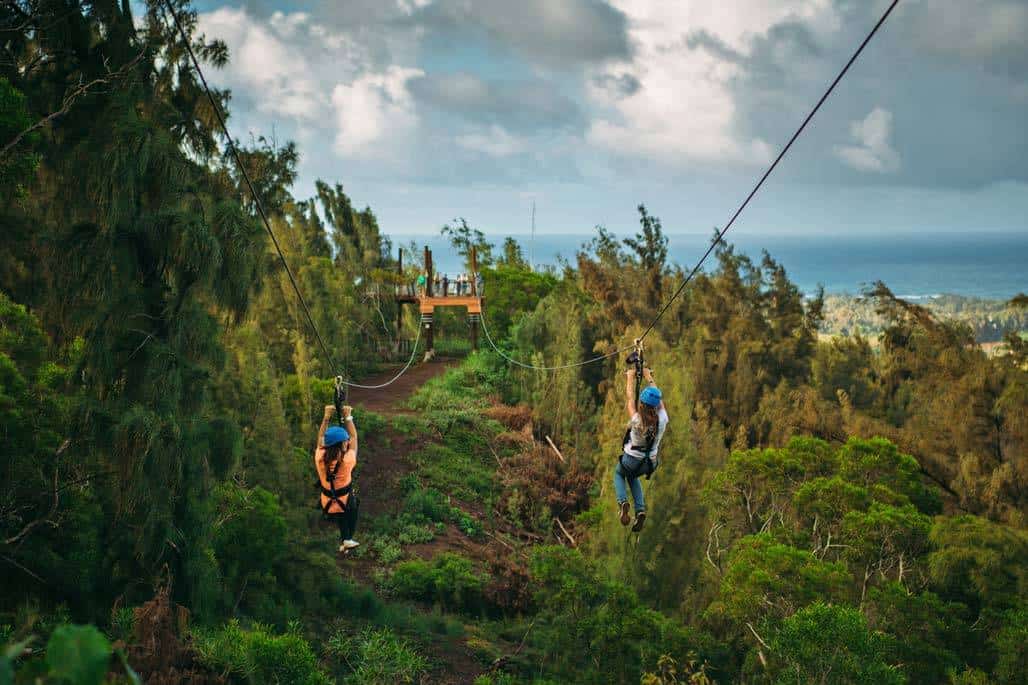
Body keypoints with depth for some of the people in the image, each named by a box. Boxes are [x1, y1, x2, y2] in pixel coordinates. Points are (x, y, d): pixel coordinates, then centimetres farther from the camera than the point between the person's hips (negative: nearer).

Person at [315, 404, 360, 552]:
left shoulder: (320, 459, -22)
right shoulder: (347, 461, -30)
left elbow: (321, 438, -4)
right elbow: (354, 438, -14)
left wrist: (327, 417, 0)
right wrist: (347, 417, -8)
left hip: (327, 506, 3)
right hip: (346, 505, -3)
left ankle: (344, 539, 36)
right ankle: (348, 539, 26)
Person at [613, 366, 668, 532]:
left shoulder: (637, 420, -31)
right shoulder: (662, 419, -23)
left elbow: (629, 399, -16)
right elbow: (659, 401, -6)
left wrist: (630, 377, -1)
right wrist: (649, 377, 6)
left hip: (631, 460, -3)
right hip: (649, 463, 3)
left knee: (619, 474, 30)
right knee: (633, 477, 33)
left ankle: (622, 501, 1)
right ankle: (640, 510, 12)